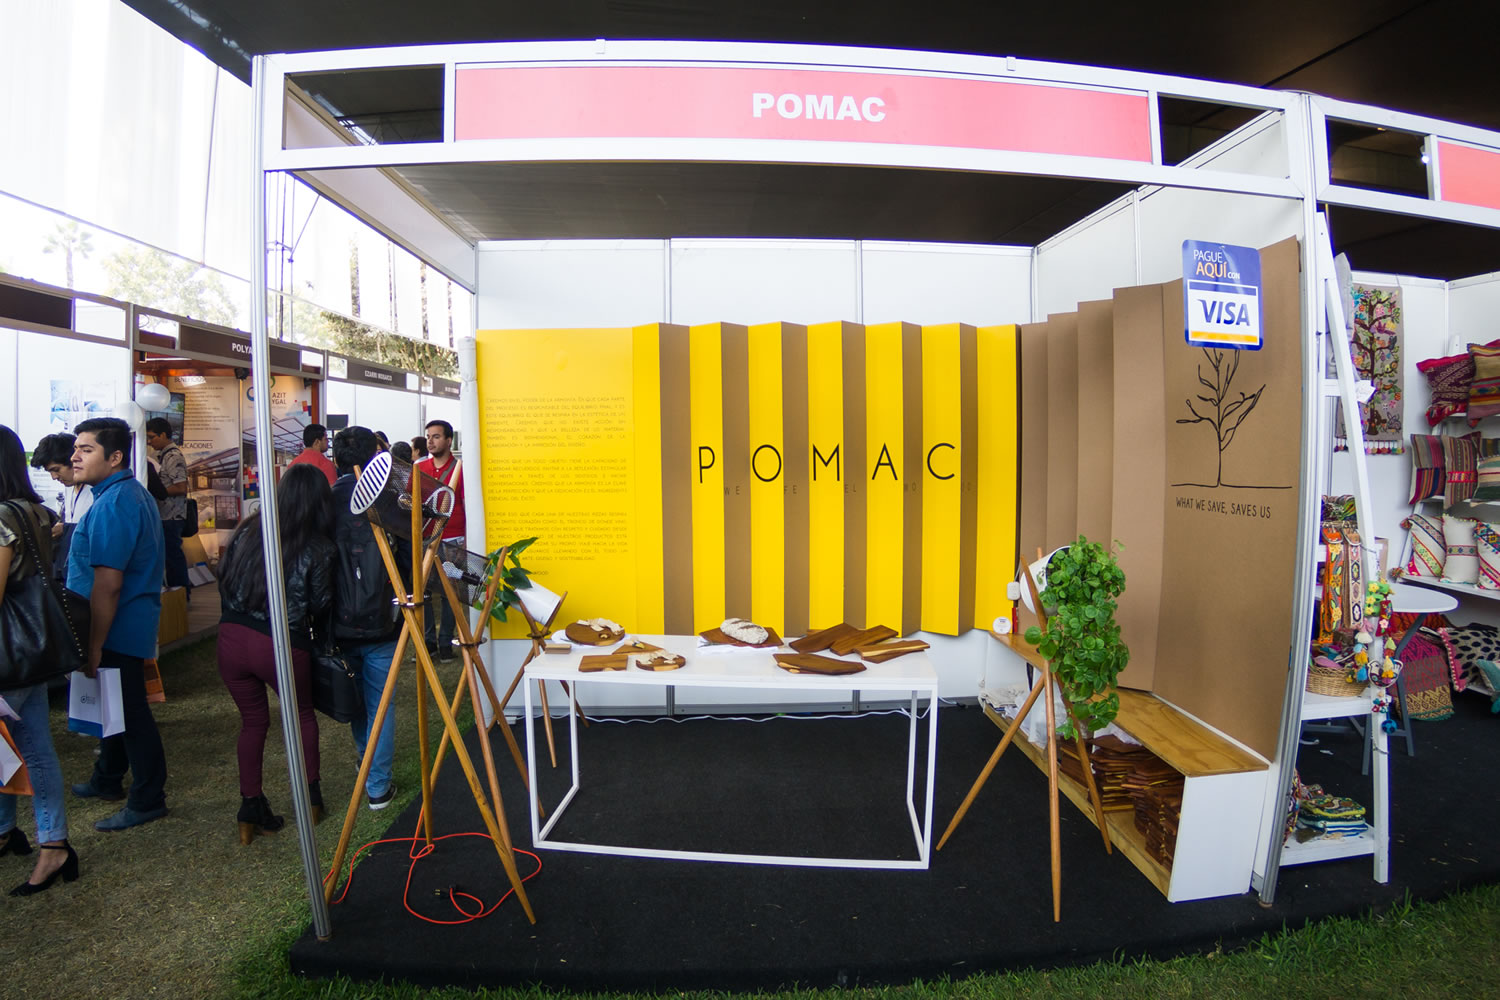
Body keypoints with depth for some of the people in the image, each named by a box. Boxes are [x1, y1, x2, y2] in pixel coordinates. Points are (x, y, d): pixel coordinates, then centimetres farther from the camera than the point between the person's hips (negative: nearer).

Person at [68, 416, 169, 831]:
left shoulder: (112, 504, -22)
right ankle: (107, 781, 39)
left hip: (117, 629, -10)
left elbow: (107, 585, -25)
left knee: (130, 713, 1)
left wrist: (94, 648, -21)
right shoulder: (134, 494, 12)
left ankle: (147, 800, 12)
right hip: (130, 623, 10)